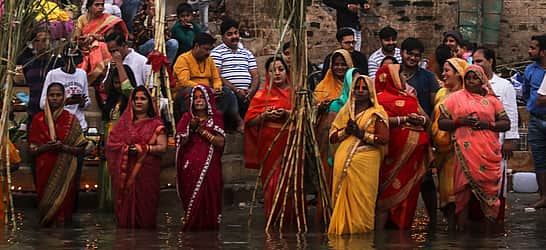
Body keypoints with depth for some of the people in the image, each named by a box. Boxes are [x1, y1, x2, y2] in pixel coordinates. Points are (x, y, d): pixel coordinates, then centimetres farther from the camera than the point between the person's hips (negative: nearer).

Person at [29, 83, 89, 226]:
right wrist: (46, 147, -13)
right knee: (45, 206, -1)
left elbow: (81, 149, 3)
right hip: (45, 171, 1)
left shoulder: (71, 120, 3)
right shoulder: (38, 119, 6)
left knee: (63, 207, -3)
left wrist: (64, 147, -14)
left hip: (65, 172, -1)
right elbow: (32, 150, 7)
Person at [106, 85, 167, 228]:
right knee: (125, 205, -3)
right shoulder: (124, 122, 16)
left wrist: (144, 149, -16)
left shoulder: (156, 124, 6)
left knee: (144, 208, -6)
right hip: (125, 173, 2)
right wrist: (125, 148, -10)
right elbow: (111, 142, 8)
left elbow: (163, 147, -3)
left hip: (147, 172, -2)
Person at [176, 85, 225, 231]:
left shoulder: (216, 118, 10)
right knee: (192, 198, -7)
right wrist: (191, 129, -11)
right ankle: (191, 229, -2)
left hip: (209, 166, -1)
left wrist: (202, 131, -10)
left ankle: (208, 228, -4)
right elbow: (182, 143, 3)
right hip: (190, 167, 1)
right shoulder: (187, 118, 13)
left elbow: (220, 142, -3)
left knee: (208, 198, -10)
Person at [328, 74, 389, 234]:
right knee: (343, 197, 0)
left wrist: (361, 134, -11)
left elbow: (384, 139, -8)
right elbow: (332, 137, 14)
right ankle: (343, 228, 5)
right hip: (344, 162, 4)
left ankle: (361, 228, 0)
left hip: (365, 162, -4)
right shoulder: (345, 111, 18)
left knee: (361, 198, -7)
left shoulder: (377, 113, 5)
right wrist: (346, 131, -4)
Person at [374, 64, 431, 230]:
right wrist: (405, 120, -14)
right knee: (388, 191, -9)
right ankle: (380, 229, -8)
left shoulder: (410, 98, 23)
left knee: (410, 193, 5)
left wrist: (420, 119, -5)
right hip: (395, 153, -7)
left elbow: (426, 119, 17)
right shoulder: (381, 98, 1)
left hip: (414, 153, 7)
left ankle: (403, 227, 10)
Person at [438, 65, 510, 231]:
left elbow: (506, 123, 12)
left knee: (488, 187, -4)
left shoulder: (492, 100, 16)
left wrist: (488, 125, -6)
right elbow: (441, 123, 7)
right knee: (465, 188, -8)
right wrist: (461, 122, -9)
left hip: (489, 153, 2)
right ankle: (461, 228, -7)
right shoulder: (455, 98, 12)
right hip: (466, 152, -1)